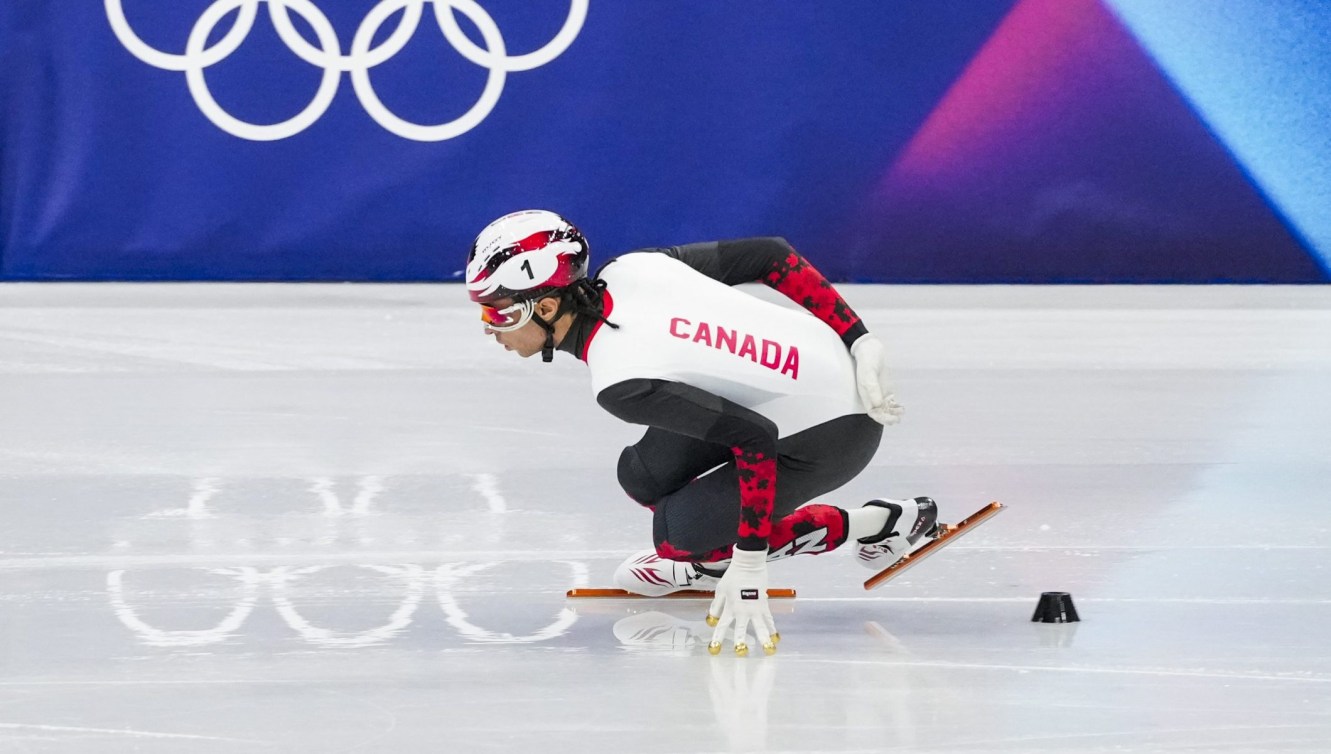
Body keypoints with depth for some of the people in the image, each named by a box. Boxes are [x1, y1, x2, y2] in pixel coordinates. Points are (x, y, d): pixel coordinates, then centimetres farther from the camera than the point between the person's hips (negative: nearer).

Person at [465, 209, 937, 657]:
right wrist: (859, 342, -1)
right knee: (642, 475, 4)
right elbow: (770, 255, -5)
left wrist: (747, 565, -24)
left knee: (678, 529, -5)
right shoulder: (627, 269, -9)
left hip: (832, 436, -8)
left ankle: (871, 525, 6)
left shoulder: (621, 384, -30)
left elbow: (755, 438, -29)